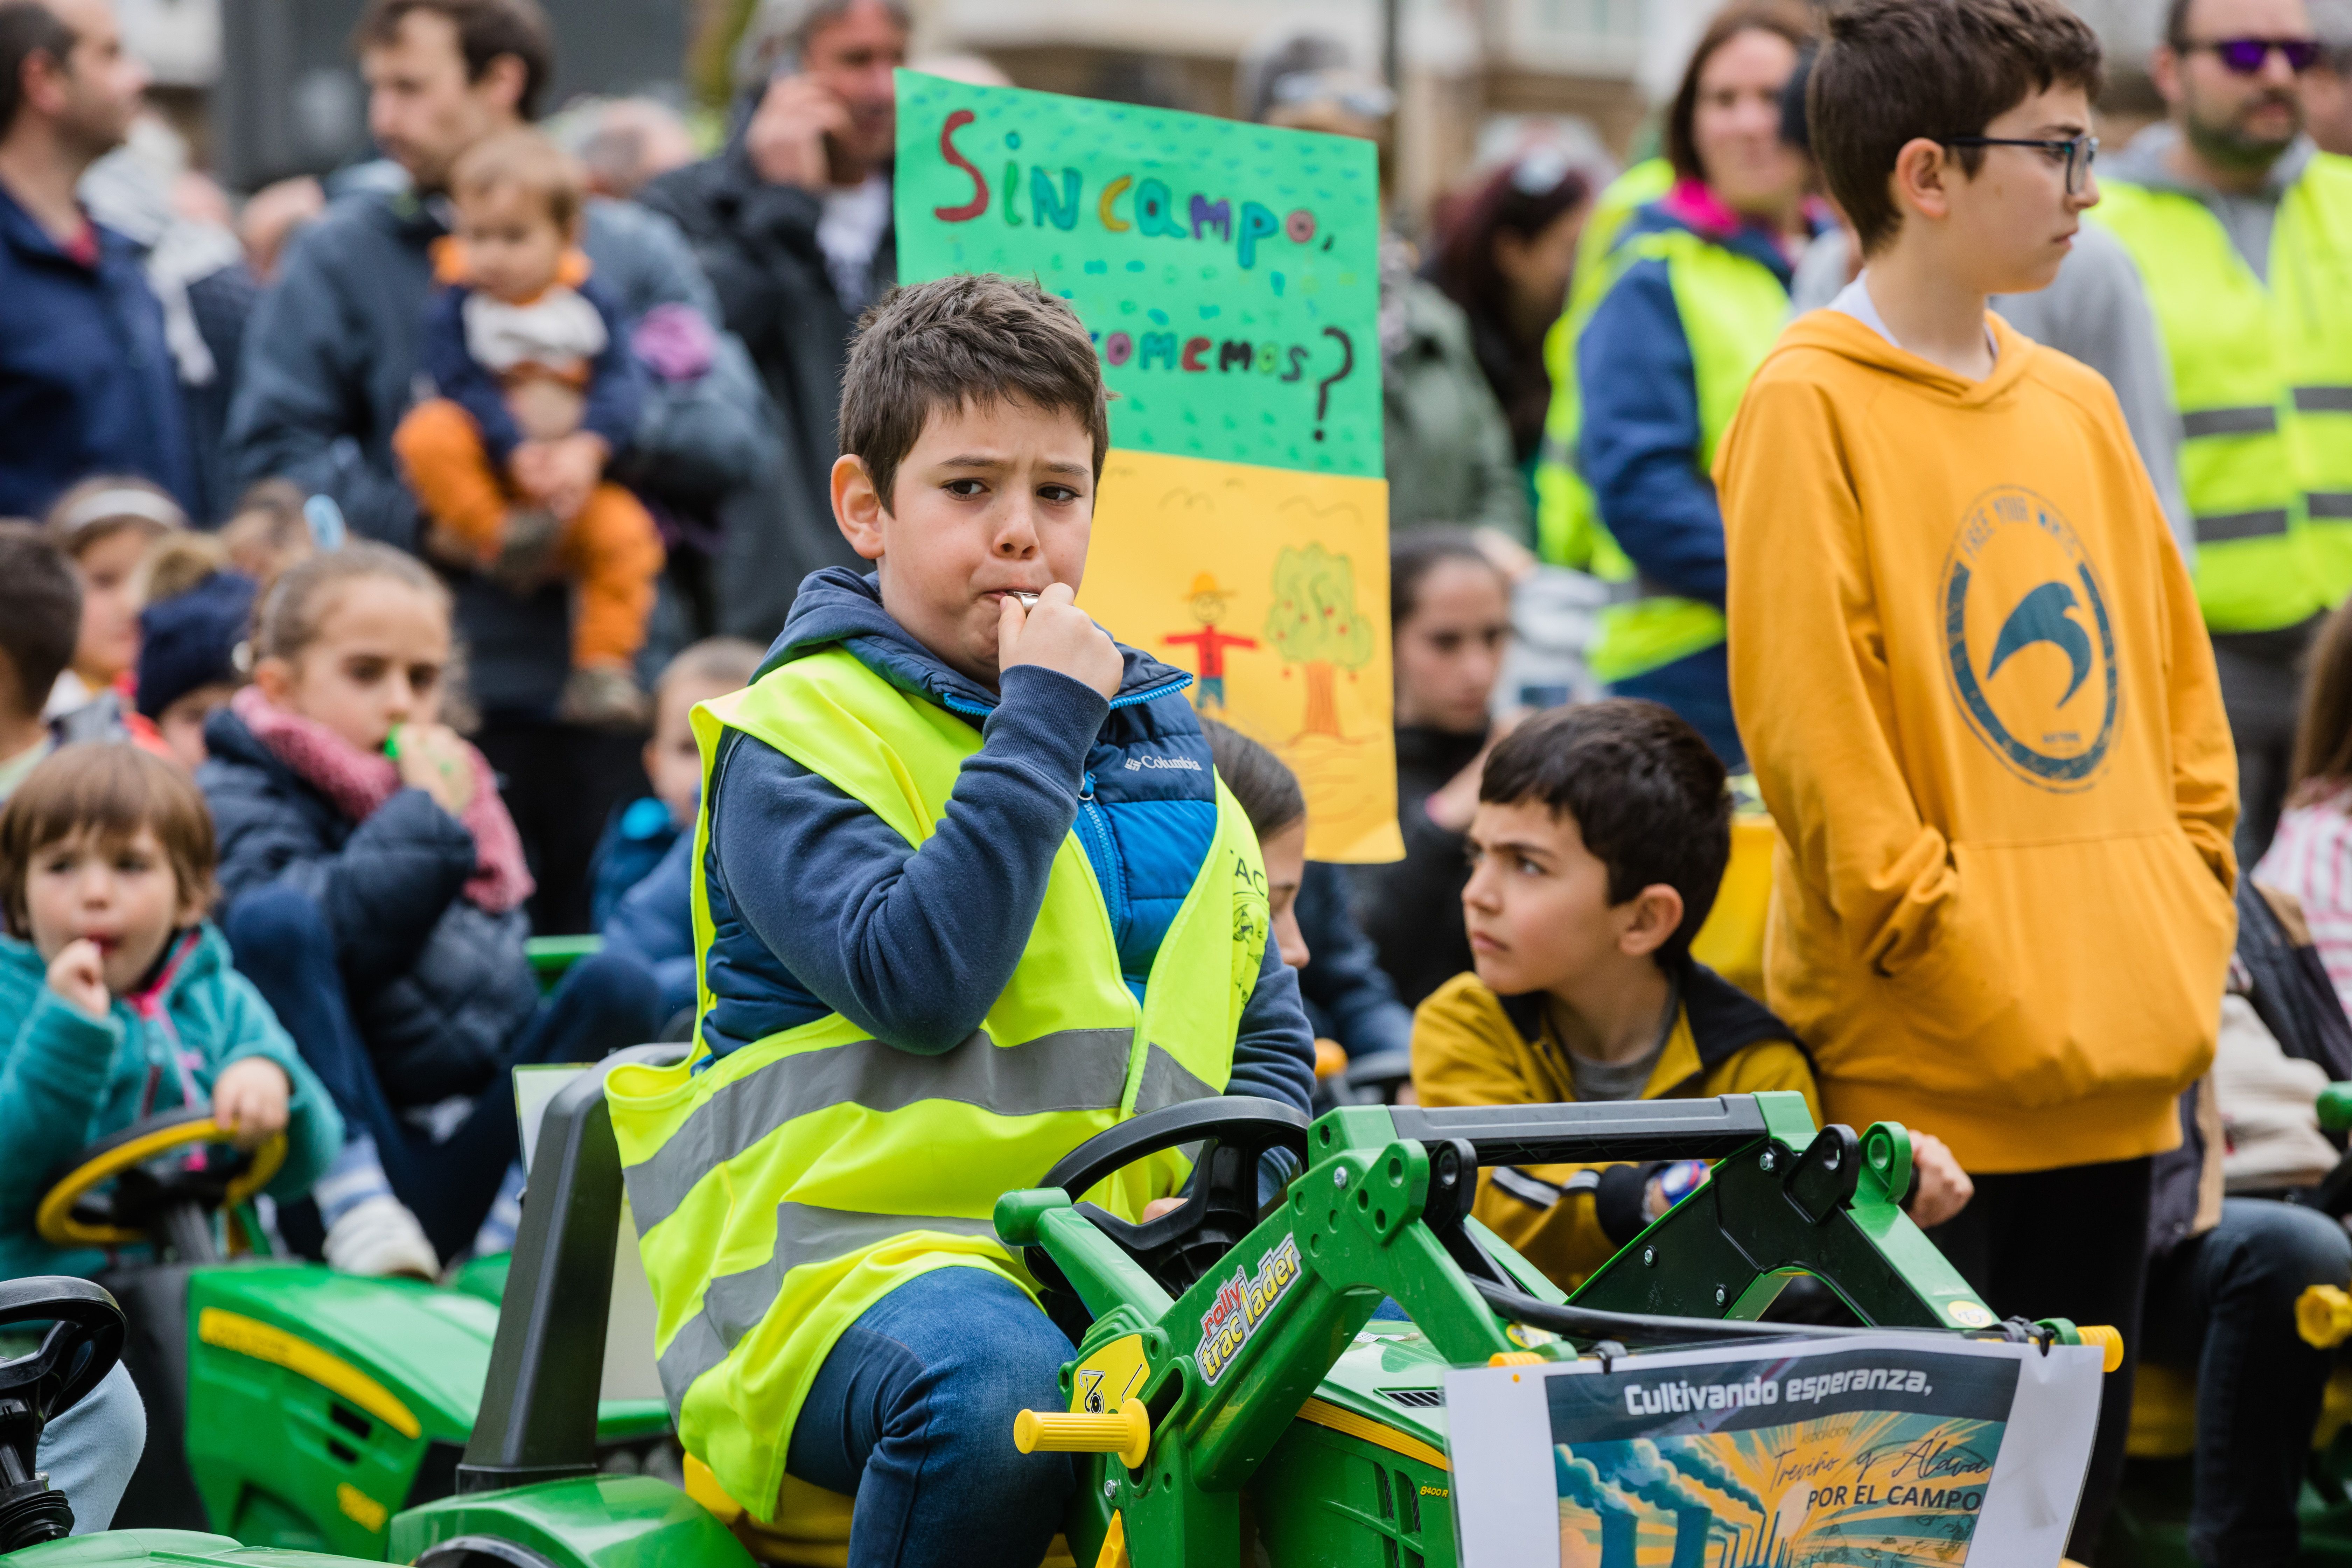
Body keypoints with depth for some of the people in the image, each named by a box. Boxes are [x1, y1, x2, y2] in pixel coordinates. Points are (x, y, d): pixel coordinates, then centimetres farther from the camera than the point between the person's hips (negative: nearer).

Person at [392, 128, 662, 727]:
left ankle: (603, 668, -17)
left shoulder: (591, 303, 3)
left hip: (575, 481, 1)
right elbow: (463, 387, -13)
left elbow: (622, 383, -7)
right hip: (487, 480, -1)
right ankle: (498, 541, -23)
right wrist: (518, 451, -29)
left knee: (626, 532, -28)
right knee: (427, 433, -30)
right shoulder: (454, 306, -3)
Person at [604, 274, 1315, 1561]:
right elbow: (919, 983, -17)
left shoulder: (1160, 742, 20)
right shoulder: (796, 736, 0)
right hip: (847, 1252, -5)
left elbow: (1267, 1028, 25)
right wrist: (1040, 724, -12)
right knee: (995, 1389, -38)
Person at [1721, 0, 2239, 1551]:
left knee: (2073, 1478, 11)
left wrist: (2197, 893, 8)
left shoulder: (2075, 404, 14)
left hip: (2116, 1056, 7)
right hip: (1927, 1072, -7)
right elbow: (1806, 716, -14)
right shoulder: (1810, 408, -8)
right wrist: (1937, 951, -16)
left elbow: (2172, 671, 19)